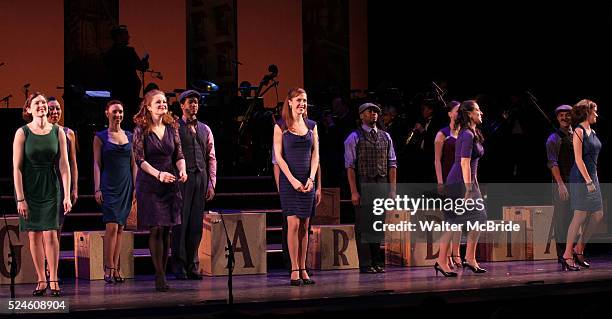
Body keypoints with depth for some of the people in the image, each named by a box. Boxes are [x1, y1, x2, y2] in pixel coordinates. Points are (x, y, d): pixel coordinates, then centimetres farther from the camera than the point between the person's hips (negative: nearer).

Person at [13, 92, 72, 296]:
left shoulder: (58, 132, 0)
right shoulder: (22, 133, -5)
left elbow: (64, 166, 0)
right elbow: (17, 168, -6)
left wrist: (67, 196, -5)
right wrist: (20, 198, -11)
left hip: (50, 189, 1)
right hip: (28, 188, 0)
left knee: (50, 234, -7)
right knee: (34, 235, 2)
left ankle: (53, 280, -3)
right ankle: (41, 280, 9)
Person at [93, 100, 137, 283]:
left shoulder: (129, 136, 11)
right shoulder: (100, 137, 2)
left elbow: (133, 164, 13)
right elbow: (97, 164, 0)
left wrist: (136, 187, 7)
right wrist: (97, 189, -7)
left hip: (126, 186, 4)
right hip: (109, 185, -4)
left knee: (120, 227, 4)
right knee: (112, 226, -12)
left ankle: (115, 268, 7)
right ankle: (109, 268, -7)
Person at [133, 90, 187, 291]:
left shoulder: (172, 128, 9)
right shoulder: (141, 130, -4)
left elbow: (179, 154, 11)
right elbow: (139, 159, -9)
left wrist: (182, 170, -10)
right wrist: (158, 174, -22)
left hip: (170, 184, 4)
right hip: (149, 185, -4)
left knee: (167, 230, 3)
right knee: (156, 229, -7)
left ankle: (162, 273, 8)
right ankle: (159, 276, -3)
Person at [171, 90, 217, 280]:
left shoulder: (205, 129, 17)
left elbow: (211, 158, 15)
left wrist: (211, 183, 7)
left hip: (201, 178, 5)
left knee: (196, 223, 6)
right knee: (181, 222, -3)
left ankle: (193, 266, 13)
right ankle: (179, 267, 2)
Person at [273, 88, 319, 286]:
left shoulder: (311, 125, 11)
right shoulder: (281, 126, 0)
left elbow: (315, 154, 9)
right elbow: (278, 156, -4)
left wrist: (311, 179, -4)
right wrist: (293, 180, -12)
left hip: (307, 181, 4)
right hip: (289, 180, -4)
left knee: (305, 226, 4)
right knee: (293, 223, -9)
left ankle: (303, 269, 7)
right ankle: (294, 271, -6)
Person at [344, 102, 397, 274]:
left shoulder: (385, 137, 13)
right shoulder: (354, 138, -1)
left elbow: (392, 164, 12)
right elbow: (350, 166, -6)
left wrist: (392, 189, 4)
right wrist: (354, 192, -13)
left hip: (382, 184, 4)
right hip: (363, 184, -4)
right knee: (364, 225, -3)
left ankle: (378, 262, 16)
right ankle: (365, 264, 2)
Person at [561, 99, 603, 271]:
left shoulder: (592, 132, 15)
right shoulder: (579, 131, -10)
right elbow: (578, 159, -15)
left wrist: (593, 179, 16)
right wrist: (588, 181, -19)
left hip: (592, 177, 9)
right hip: (581, 179, -9)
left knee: (598, 215, 7)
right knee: (580, 216, -9)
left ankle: (579, 249, 18)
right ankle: (567, 255, -3)